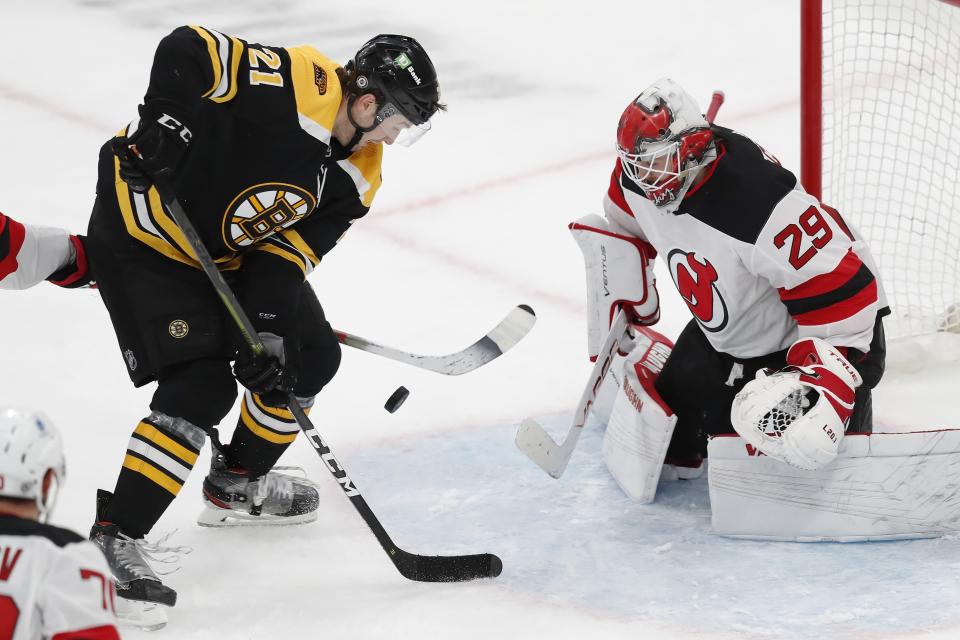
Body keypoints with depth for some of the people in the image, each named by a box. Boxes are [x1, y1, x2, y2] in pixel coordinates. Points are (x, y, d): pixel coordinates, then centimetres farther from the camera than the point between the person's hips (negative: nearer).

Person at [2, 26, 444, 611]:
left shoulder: (357, 178, -3)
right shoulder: (294, 84, -27)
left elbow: (288, 254, -6)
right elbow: (185, 50, -27)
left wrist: (269, 331, -18)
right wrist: (164, 128, -35)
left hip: (231, 252, 9)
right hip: (146, 223, -9)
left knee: (311, 356, 12)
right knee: (202, 386, -18)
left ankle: (236, 486, 31)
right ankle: (114, 538, -15)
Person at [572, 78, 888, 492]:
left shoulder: (759, 201, -38)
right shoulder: (637, 180, -13)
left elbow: (841, 291, -33)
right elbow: (623, 238, 11)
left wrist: (820, 379, -35)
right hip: (723, 336, 7)